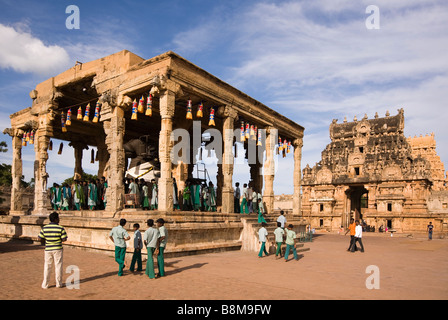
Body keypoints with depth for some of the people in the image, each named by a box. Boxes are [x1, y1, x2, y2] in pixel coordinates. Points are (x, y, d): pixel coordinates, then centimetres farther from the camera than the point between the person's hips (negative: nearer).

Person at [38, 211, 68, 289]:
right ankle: (58, 284, 16)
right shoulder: (60, 228, -12)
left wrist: (46, 243, 16)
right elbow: (64, 239, -11)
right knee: (58, 266, 9)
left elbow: (41, 239, -2)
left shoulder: (44, 228, -4)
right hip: (58, 249, -2)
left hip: (48, 249, 2)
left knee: (47, 267, 12)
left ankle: (45, 284, 17)